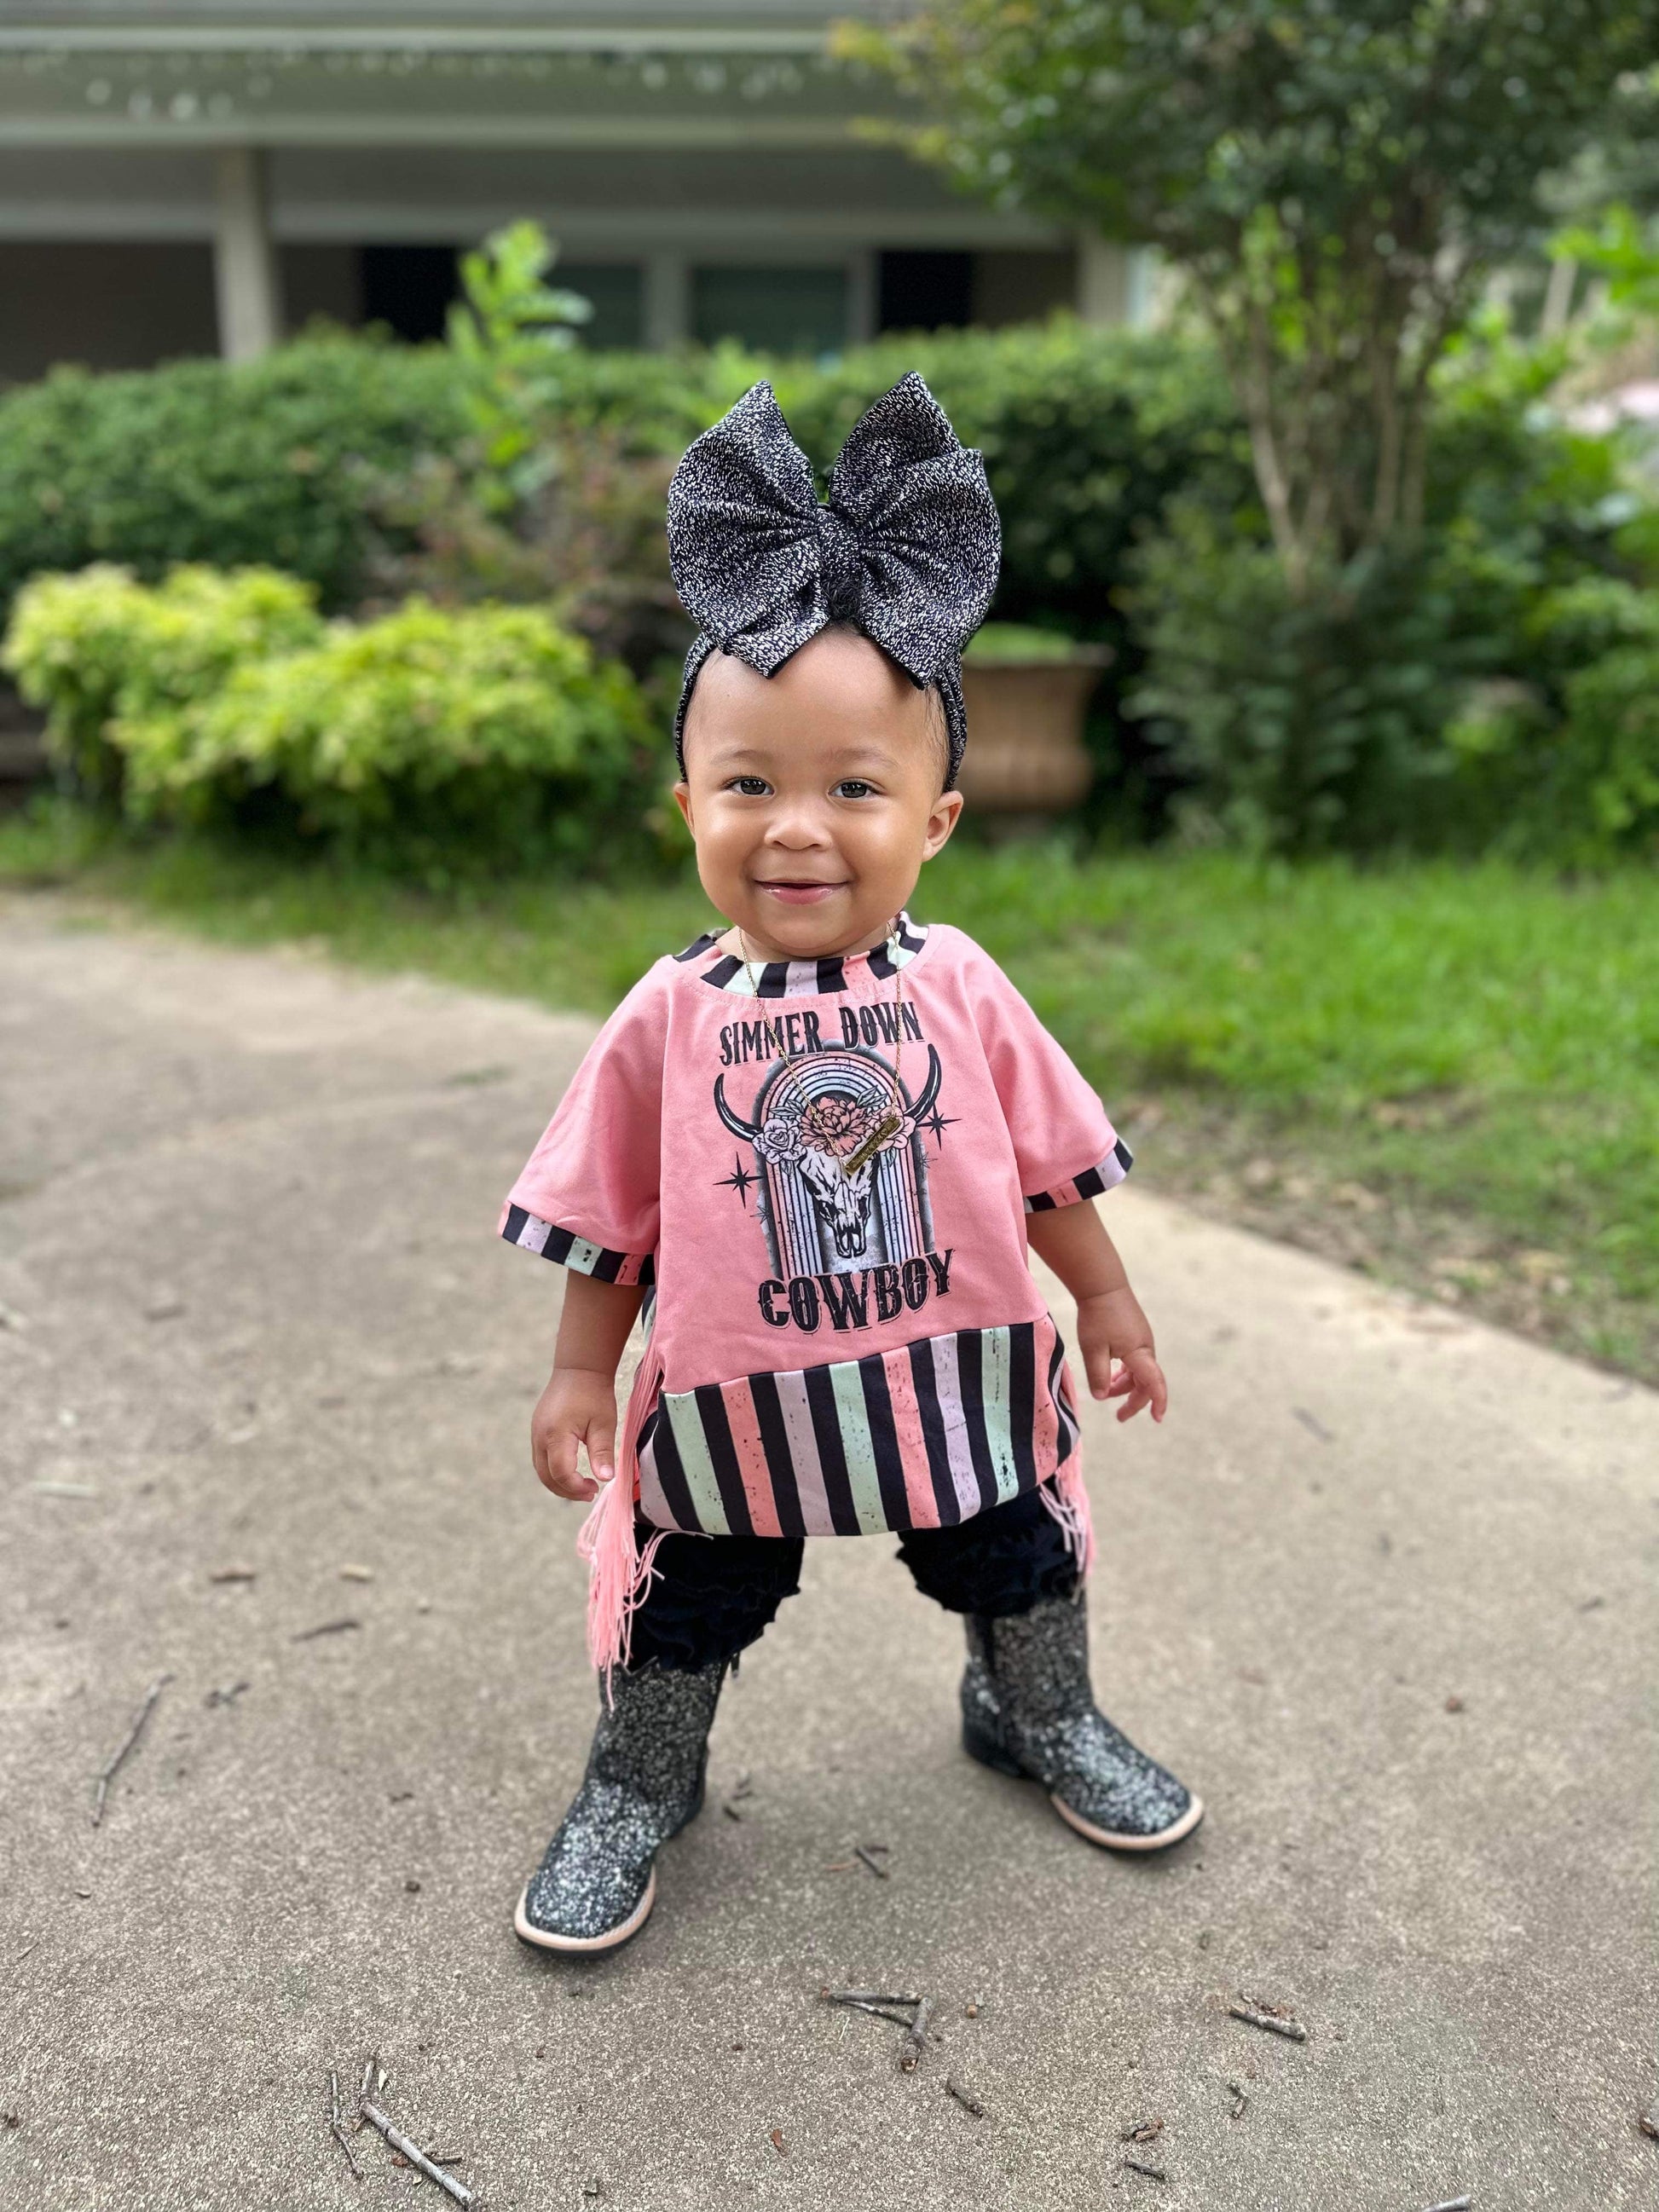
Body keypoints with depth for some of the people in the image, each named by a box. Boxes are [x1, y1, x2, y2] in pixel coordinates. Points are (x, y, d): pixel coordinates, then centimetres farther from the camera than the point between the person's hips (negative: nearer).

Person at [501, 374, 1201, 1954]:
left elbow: (1049, 1161, 2)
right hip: (733, 1396, -1)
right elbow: (610, 1215, -4)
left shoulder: (959, 992, -10)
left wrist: (1107, 1301, 8)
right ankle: (638, 1786, 41)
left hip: (959, 1377, 2)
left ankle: (1042, 1719, 52)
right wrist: (579, 1373, -2)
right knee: (682, 1614, 14)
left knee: (1021, 1567, 22)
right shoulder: (671, 1018, -13)